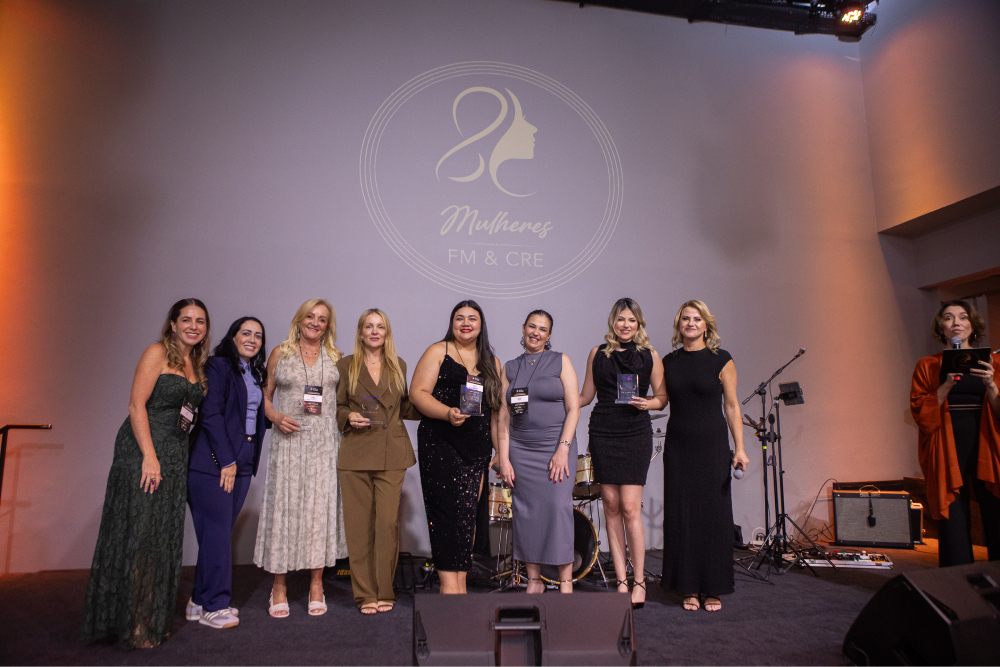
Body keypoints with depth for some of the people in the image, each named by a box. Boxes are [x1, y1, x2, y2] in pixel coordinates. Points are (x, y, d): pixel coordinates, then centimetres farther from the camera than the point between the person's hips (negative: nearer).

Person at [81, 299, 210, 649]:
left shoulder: (196, 363, 15)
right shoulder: (157, 353, -6)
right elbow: (136, 406, -13)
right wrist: (149, 457, -20)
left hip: (175, 455, 8)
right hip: (143, 451, -7)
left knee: (164, 535, 11)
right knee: (137, 532, -3)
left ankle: (153, 619, 23)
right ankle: (130, 624, 8)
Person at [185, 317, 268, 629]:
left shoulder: (256, 374, 17)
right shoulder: (218, 367, -6)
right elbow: (210, 415, -13)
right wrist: (226, 460, -15)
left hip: (242, 462, 7)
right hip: (214, 462, -7)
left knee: (221, 532, 10)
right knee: (217, 533, -4)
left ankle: (201, 600, 21)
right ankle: (213, 606, 6)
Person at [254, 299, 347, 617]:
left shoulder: (335, 357, 12)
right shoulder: (280, 354, 8)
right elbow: (266, 395, 9)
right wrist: (276, 417, -8)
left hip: (325, 441, 1)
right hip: (289, 439, -1)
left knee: (321, 505, 0)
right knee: (284, 505, -1)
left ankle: (316, 584, 12)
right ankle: (279, 586, 12)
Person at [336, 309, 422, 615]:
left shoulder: (399, 366, 13)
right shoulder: (346, 366, 7)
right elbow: (336, 407, 10)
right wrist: (349, 417, -10)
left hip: (392, 455, 1)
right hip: (356, 455, -1)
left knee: (388, 523, -2)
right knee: (359, 525, 1)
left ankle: (384, 591, 13)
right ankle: (365, 594, 15)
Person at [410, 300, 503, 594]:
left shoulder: (490, 361, 17)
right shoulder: (438, 352, 4)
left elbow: (496, 409, 18)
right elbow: (418, 393, -7)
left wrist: (501, 450, 12)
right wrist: (447, 413, -22)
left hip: (477, 448, 4)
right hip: (440, 443, -4)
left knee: (467, 512, 3)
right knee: (447, 509, -10)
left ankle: (460, 584, 11)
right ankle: (449, 583, -4)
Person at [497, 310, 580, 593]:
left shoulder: (560, 361, 5)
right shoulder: (510, 368, 12)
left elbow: (574, 408, -2)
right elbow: (504, 416, 8)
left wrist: (563, 449, -11)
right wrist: (504, 458, 1)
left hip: (556, 446, -2)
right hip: (520, 449, 3)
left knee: (558, 507, -8)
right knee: (525, 512, 2)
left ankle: (566, 581, 3)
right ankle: (534, 580, 14)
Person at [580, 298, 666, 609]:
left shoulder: (649, 356, 4)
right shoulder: (597, 353, 9)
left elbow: (662, 397, 8)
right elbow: (585, 396, 13)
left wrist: (647, 403, -12)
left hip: (636, 434, -2)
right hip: (602, 434, 2)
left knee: (630, 507, -7)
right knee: (611, 505, 4)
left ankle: (639, 582, 6)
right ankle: (621, 580, 13)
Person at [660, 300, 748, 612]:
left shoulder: (721, 360, -2)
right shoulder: (668, 362, 7)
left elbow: (732, 407, -2)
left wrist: (739, 448, -6)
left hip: (712, 446, -3)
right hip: (678, 447, 3)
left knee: (714, 515, 2)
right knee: (682, 516, 5)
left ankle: (713, 589, 17)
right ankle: (689, 588, 17)